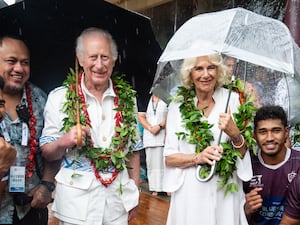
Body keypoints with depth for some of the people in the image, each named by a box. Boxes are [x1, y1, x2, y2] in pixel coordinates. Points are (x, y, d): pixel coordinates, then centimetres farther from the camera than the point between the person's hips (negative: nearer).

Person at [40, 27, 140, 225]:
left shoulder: (127, 98, 1)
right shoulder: (60, 97, -6)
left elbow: (133, 149, 8)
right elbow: (47, 153, -2)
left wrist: (134, 193, 8)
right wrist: (64, 142, -23)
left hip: (118, 196, 2)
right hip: (76, 200, -2)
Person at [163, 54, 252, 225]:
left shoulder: (232, 100, -3)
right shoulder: (177, 106, -2)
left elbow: (245, 154, 0)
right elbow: (169, 158, -1)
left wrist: (235, 134, -19)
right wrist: (197, 157, -17)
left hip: (225, 191, 0)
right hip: (190, 194, 0)